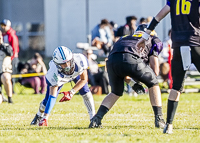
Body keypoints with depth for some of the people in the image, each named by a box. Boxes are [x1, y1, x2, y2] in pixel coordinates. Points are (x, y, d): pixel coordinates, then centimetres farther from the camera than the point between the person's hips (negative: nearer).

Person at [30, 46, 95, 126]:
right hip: (59, 77, -1)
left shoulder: (80, 60, -43)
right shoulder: (54, 72, -44)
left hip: (76, 72, 1)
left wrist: (71, 93, -34)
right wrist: (45, 118, -44)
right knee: (48, 99, -5)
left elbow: (84, 79, -23)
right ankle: (39, 116, 27)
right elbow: (52, 96, -40)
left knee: (85, 91, -19)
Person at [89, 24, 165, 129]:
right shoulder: (153, 40, 29)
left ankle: (97, 119, 16)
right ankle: (159, 119, 13)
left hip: (112, 61, 4)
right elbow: (155, 70, 22)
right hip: (131, 59, -4)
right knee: (153, 84, 20)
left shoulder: (123, 38, 41)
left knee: (116, 92, 29)